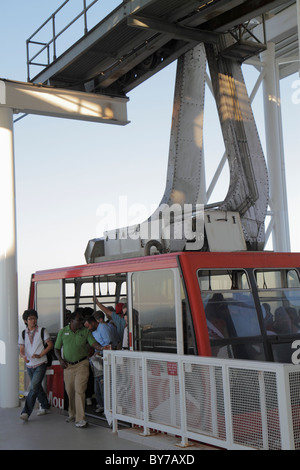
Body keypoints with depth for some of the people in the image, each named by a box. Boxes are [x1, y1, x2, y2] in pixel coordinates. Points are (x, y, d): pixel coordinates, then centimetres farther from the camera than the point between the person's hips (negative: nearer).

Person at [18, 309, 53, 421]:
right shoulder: (23, 333, 5)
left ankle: (26, 412, -14)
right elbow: (21, 350, 2)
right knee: (37, 387, 16)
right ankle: (45, 406, 35)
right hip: (29, 365, 4)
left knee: (34, 388, -14)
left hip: (40, 364, -4)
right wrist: (24, 356, -22)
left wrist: (40, 355, -16)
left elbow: (50, 345, -4)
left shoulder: (42, 331, -4)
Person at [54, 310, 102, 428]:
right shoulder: (62, 332, 4)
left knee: (79, 390, -12)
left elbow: (93, 343, -9)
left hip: (81, 364, -2)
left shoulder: (86, 331, 1)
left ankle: (80, 419, -9)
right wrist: (60, 359, -6)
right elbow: (57, 348, 10)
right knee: (70, 391, 11)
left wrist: (102, 348, -30)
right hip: (68, 365, 2)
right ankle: (72, 414, 32)